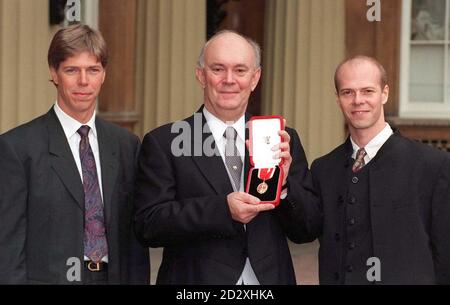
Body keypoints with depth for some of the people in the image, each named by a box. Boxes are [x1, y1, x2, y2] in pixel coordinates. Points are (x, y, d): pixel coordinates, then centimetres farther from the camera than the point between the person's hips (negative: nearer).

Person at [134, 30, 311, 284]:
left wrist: (284, 181, -18)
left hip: (271, 277, 3)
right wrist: (222, 209, -25)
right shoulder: (163, 143, -7)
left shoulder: (285, 140, 1)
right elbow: (148, 225, -15)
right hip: (197, 277, -3)